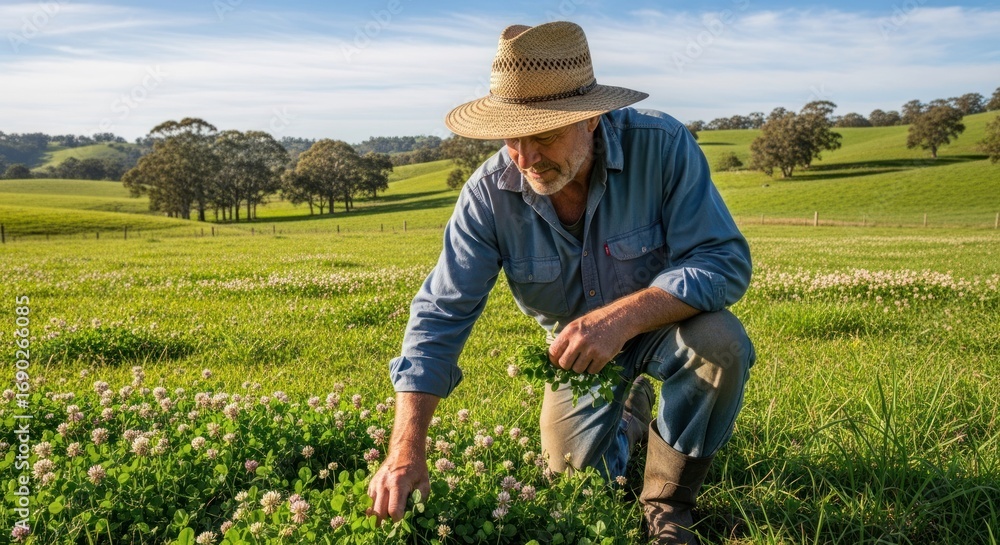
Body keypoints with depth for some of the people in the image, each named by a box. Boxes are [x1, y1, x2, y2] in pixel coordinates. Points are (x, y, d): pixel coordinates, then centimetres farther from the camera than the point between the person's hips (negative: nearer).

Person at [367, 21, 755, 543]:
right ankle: (630, 410, 38)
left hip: (661, 321, -2)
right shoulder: (489, 193, -24)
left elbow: (725, 262, -30)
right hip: (575, 343, 2)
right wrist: (406, 450, -34)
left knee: (721, 343, -34)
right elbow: (440, 315, -24)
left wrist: (623, 317, -46)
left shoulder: (662, 146, -30)